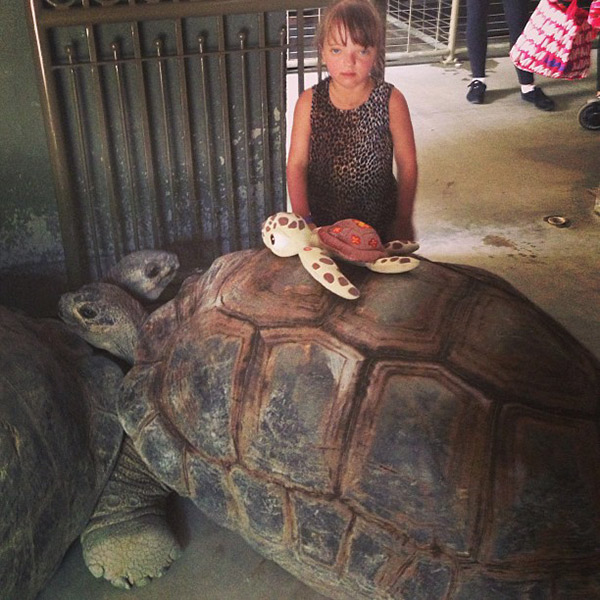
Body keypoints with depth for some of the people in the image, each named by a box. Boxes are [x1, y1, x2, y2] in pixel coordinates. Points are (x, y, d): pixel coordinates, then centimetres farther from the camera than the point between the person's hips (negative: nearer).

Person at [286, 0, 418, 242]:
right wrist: (303, 221, -13)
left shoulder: (391, 101, -11)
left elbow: (407, 165, -5)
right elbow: (297, 163, -7)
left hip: (379, 221, 0)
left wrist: (404, 222, -3)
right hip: (321, 219, 1)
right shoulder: (309, 102, -9)